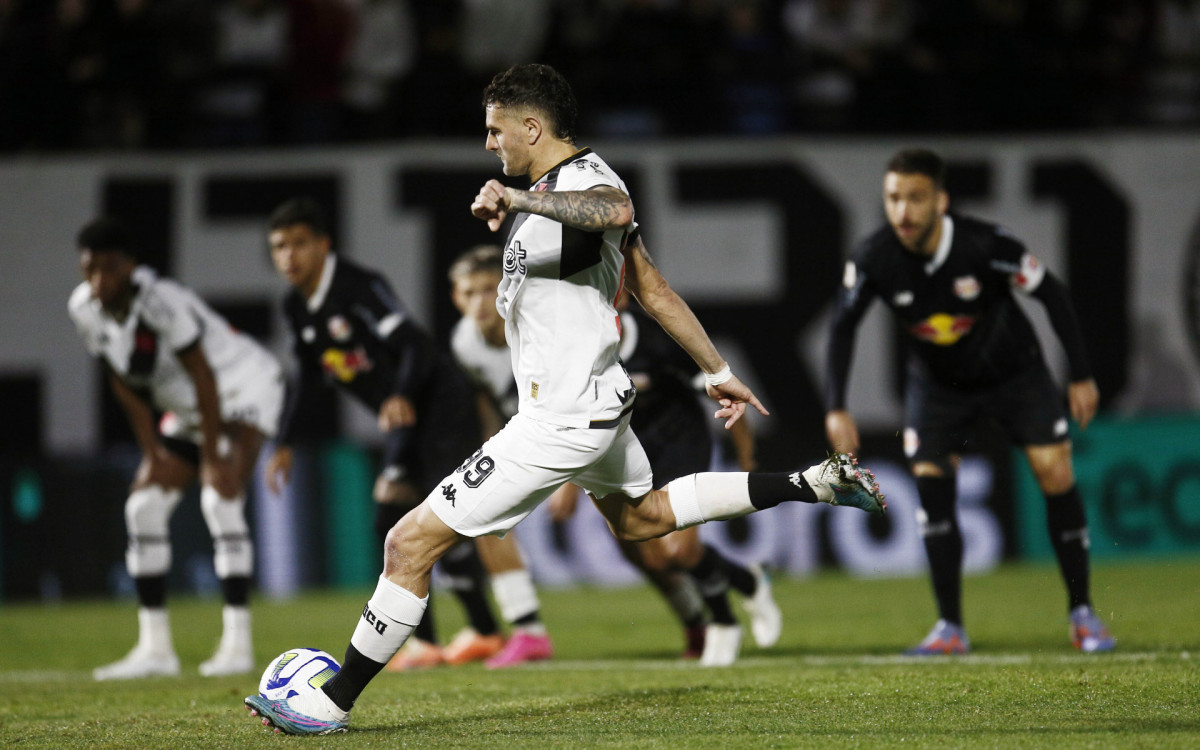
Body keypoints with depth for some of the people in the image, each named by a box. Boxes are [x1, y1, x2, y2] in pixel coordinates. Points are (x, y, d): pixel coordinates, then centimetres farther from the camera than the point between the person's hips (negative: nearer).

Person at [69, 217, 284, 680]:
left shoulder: (161, 301, -32)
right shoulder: (85, 309, -10)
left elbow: (204, 379, -26)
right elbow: (126, 388, 0)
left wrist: (213, 458, -22)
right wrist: (153, 454, -3)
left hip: (242, 388, -8)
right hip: (189, 410, 8)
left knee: (221, 498, -24)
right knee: (145, 507, -1)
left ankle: (237, 644, -22)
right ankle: (154, 649, 5)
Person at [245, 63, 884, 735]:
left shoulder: (586, 180, -21)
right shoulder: (563, 187, 11)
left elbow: (615, 210, -49)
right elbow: (652, 288, 17)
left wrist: (521, 198, -57)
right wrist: (719, 372, 23)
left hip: (560, 426, -11)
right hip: (604, 399, 11)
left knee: (412, 544, -9)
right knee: (638, 517, 38)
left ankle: (333, 704, -4)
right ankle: (810, 485, 34)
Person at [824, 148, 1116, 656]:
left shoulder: (985, 246, -31)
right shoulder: (874, 260, -24)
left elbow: (1051, 294, -17)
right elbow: (843, 326, -9)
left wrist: (1081, 376, -13)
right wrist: (836, 408, -14)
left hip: (1013, 371, -2)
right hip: (937, 381, 2)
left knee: (1055, 471, -13)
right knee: (930, 480, -14)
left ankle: (1082, 613, 0)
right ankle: (950, 627, -6)